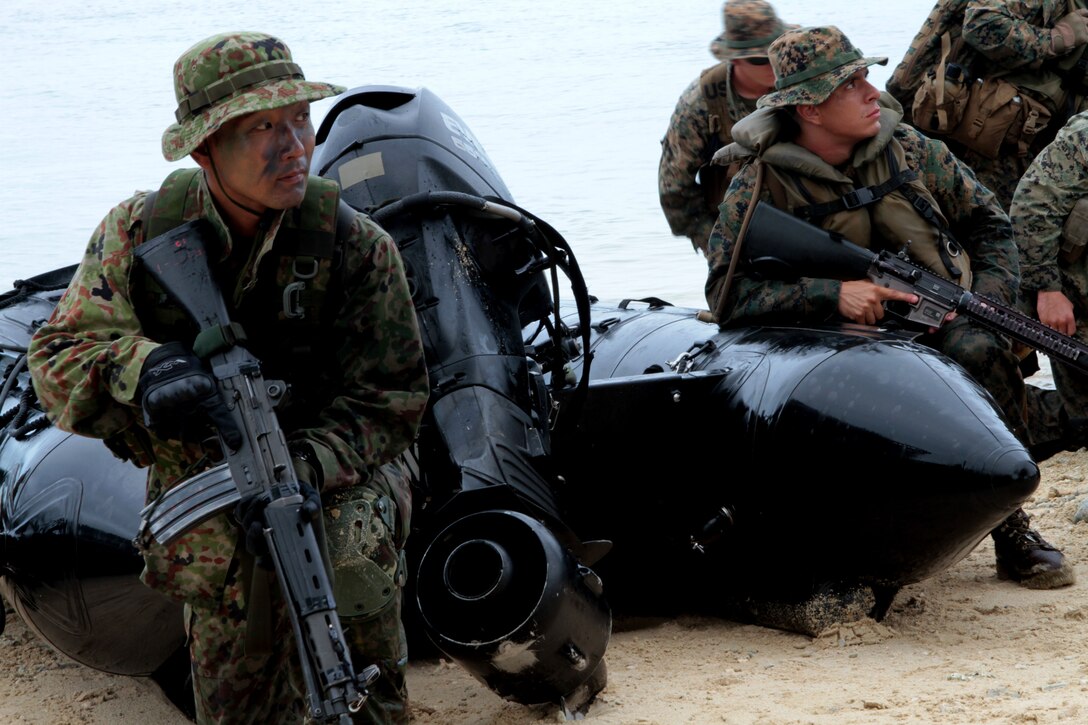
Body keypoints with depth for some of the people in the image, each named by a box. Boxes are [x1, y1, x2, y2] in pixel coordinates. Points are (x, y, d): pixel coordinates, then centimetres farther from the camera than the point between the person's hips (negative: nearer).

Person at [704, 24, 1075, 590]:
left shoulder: (907, 149, 5)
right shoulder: (762, 185, -6)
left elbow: (988, 221, 16)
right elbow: (727, 293, -14)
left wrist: (989, 300, -2)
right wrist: (832, 294, -24)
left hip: (940, 325, 3)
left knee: (978, 352, -32)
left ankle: (1012, 532, -19)